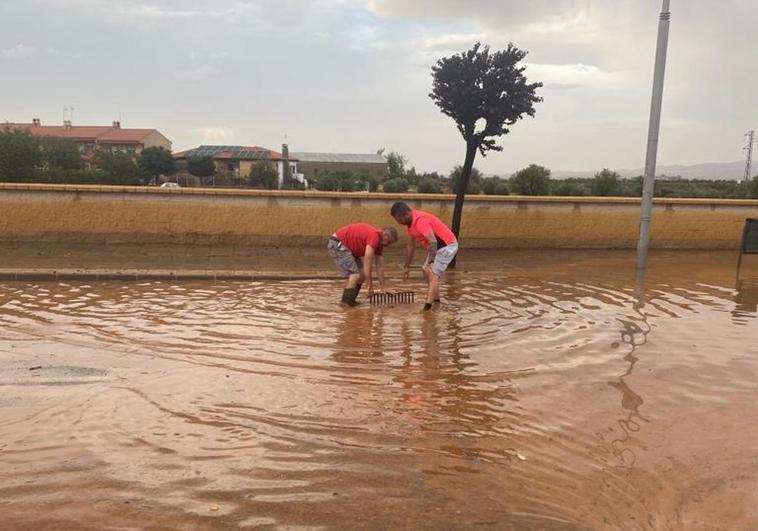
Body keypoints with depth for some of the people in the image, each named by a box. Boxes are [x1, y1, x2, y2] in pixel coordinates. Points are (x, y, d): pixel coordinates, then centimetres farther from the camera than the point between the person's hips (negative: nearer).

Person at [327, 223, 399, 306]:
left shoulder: (379, 241, 7)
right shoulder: (374, 236, -23)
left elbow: (380, 265, 12)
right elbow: (367, 262, -25)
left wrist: (383, 287, 12)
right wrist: (370, 287, -19)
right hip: (337, 244, -11)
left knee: (362, 273, 10)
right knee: (355, 274, -16)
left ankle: (349, 301, 14)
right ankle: (346, 303, -11)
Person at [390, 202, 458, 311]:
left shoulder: (420, 220, -27)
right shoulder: (410, 223, 5)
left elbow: (433, 241, -39)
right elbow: (410, 246, 15)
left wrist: (431, 262, -39)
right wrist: (407, 266, 19)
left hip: (447, 245, -10)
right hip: (438, 246, 10)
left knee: (433, 274, -18)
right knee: (425, 270, 18)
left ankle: (428, 305, -24)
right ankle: (436, 298, 29)